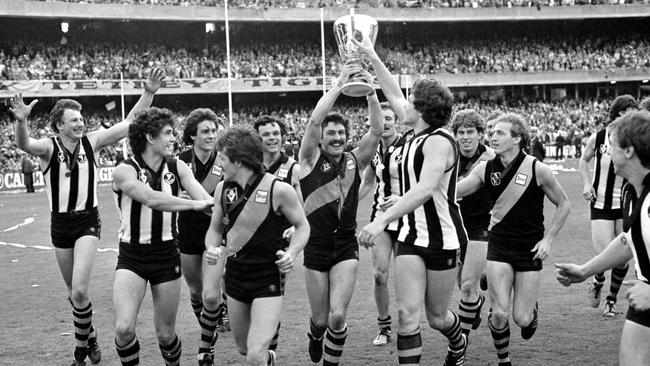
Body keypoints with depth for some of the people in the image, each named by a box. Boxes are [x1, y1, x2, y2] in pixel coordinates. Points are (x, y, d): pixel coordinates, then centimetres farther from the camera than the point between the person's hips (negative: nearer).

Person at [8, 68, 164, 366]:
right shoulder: (48, 147, -9)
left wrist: (148, 93, -19)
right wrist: (20, 121, -52)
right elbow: (24, 145, -31)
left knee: (79, 291, -17)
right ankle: (90, 336, 39)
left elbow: (130, 123, -7)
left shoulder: (91, 142, -5)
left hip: (87, 221, -1)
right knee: (74, 292, 16)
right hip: (60, 224, 1)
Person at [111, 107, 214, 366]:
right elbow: (152, 199, -27)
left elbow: (205, 199, -11)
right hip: (132, 257, -3)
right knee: (124, 328, -18)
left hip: (166, 256, 3)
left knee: (165, 334, 6)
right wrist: (194, 204, -31)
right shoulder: (125, 171, -11)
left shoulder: (176, 167, 1)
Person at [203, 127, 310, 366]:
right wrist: (212, 248, -10)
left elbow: (302, 226, -2)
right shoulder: (223, 188, -1)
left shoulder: (278, 190, -15)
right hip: (235, 276, 5)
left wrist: (291, 252, -19)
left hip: (269, 277, -5)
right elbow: (215, 229, 11)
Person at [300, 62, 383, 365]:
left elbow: (377, 130, -8)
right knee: (321, 319, 9)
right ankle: (315, 338, 45)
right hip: (316, 247, -1)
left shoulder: (354, 161, 4)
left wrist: (370, 93, -19)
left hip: (346, 248, 1)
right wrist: (339, 85, -19)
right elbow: (314, 121, -17)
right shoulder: (311, 159, -2)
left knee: (338, 315, -12)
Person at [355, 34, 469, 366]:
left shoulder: (438, 141, -19)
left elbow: (424, 190, -32)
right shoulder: (417, 135, 6)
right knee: (407, 314, -7)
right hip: (410, 238, 7)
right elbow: (393, 94, 20)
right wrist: (372, 57, 21)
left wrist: (382, 220, -39)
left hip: (441, 239, -7)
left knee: (436, 317, 11)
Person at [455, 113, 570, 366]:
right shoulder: (486, 169, -3)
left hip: (530, 249, -2)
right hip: (499, 246, 2)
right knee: (499, 313, -9)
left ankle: (532, 310, 37)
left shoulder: (537, 169, -11)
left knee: (522, 318, 0)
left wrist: (547, 239, -5)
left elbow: (563, 204, 1)